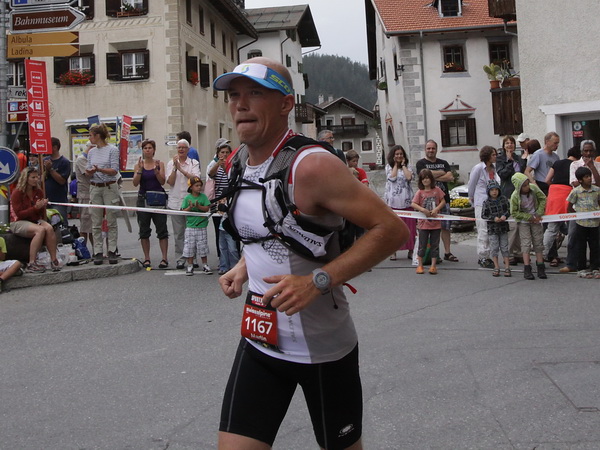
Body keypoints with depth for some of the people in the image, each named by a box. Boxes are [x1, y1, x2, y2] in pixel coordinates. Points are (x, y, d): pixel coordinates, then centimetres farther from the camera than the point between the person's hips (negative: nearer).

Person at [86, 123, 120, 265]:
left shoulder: (113, 150, -3)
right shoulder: (91, 152, 13)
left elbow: (114, 171, -10)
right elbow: (89, 173, 15)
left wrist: (100, 170, -24)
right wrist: (89, 172, -9)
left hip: (110, 188, -5)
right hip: (95, 188, 5)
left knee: (111, 221, 0)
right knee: (96, 222, 2)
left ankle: (112, 251, 4)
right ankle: (98, 253, 5)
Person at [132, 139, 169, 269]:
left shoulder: (159, 163, 5)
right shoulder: (138, 165, 6)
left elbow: (162, 181, -3)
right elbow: (135, 183, -4)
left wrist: (156, 170, -17)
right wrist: (140, 170, -15)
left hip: (158, 199, -1)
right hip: (143, 198, 1)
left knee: (162, 229, -3)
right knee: (144, 230, 4)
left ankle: (165, 258, 0)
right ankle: (147, 258, 11)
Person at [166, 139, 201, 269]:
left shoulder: (194, 163, 5)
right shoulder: (171, 163, 9)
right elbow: (170, 182, -1)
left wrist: (181, 169, -11)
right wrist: (175, 167, -9)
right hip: (175, 202, 1)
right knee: (178, 233, 3)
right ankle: (180, 259, 8)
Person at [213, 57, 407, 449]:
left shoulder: (311, 165, -20)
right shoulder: (239, 166, 4)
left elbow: (392, 229, -22)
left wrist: (318, 281, -27)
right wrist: (242, 268, 3)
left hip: (324, 347, -6)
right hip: (260, 341, 6)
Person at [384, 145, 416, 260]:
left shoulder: (408, 166, 11)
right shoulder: (388, 167, 9)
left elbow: (409, 177, -8)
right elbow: (392, 177, -9)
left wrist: (403, 165, 1)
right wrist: (396, 165, 0)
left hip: (407, 201, 1)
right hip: (393, 201, -1)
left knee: (409, 226, 0)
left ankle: (411, 251, 7)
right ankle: (393, 251, 7)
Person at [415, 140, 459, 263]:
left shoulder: (444, 163, 18)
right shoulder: (421, 163, 5)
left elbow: (451, 177, 3)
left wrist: (434, 177, -7)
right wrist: (441, 173, -1)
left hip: (443, 198, 4)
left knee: (446, 227, 4)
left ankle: (447, 253, 9)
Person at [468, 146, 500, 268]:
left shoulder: (493, 168, 10)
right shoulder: (478, 168, -9)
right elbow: (471, 185, -2)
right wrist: (472, 198, 7)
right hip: (481, 204, -7)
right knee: (483, 231, -7)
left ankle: (486, 256, 14)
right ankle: (482, 257, -2)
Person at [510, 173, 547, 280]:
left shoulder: (533, 188, -13)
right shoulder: (515, 196, -21)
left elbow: (543, 199, 0)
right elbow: (514, 213, -15)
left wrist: (539, 214, -8)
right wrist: (529, 217, -17)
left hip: (536, 219, 3)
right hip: (523, 221, -3)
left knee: (538, 242, 6)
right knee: (526, 243, -7)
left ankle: (540, 268, 14)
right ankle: (527, 269, -5)